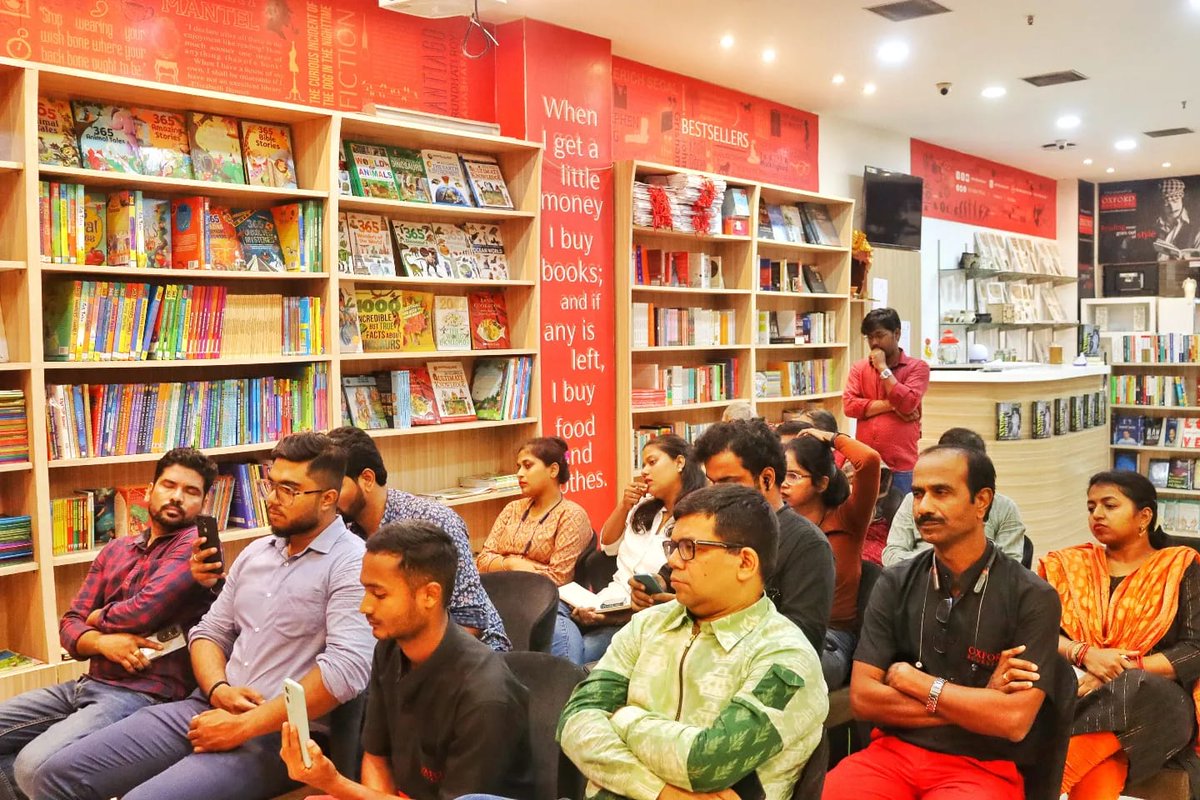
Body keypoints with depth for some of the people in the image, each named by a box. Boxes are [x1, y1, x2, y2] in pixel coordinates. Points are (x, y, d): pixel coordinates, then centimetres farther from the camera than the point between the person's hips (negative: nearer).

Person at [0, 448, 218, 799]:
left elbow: (144, 611, -18)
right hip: (88, 685, 8)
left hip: (145, 695, -8)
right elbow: (69, 625, 11)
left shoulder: (196, 542, -7)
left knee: (36, 766, -26)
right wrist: (103, 642, -13)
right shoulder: (115, 550, 16)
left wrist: (96, 618, 4)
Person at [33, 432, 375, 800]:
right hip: (211, 708, 8)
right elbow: (209, 632, 17)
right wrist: (219, 691, -6)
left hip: (281, 735, -8)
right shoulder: (256, 552, 15)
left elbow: (347, 670, -23)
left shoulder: (352, 565, -12)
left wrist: (243, 727, -19)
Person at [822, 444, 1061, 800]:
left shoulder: (1032, 597, -5)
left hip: (982, 766, -2)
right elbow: (862, 697, -2)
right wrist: (974, 706, -9)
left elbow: (1014, 720, -14)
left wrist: (913, 681, -6)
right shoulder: (895, 584, 4)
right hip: (894, 751, 3)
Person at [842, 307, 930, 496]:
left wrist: (882, 367, -7)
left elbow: (908, 404, -14)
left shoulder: (917, 367, 1)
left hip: (901, 465, -3)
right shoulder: (859, 368, 10)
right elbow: (849, 405, -2)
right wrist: (891, 405, -9)